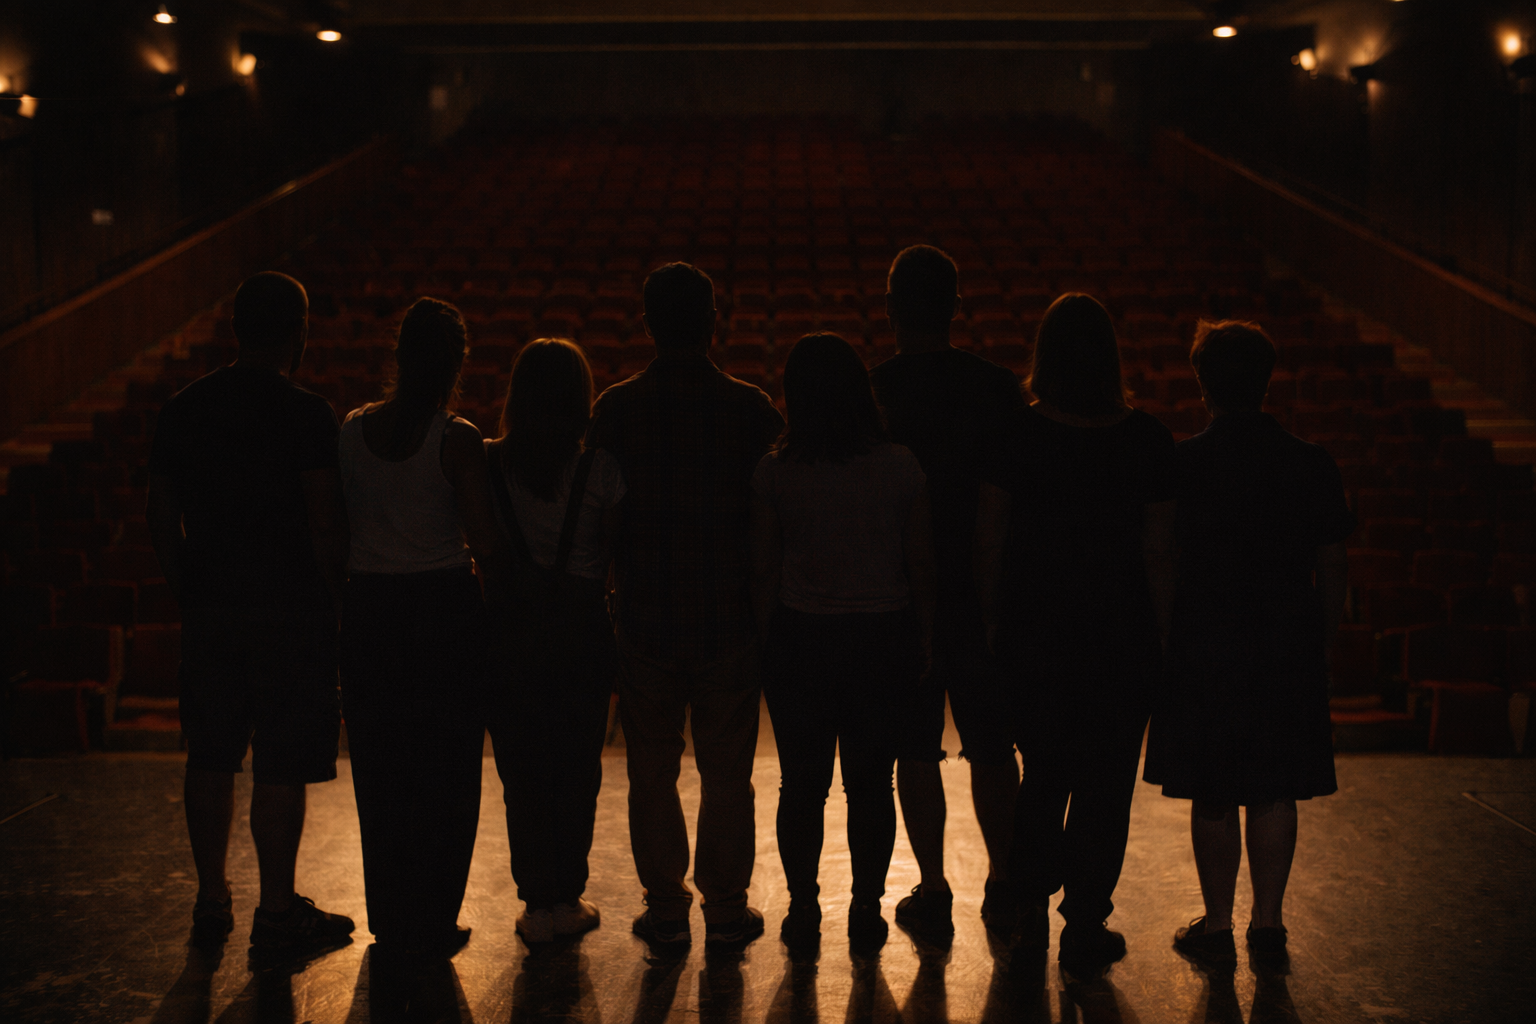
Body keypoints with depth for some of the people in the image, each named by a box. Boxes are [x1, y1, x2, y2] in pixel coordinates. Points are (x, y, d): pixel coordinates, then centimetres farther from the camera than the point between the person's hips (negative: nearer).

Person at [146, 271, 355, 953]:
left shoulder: (183, 408, 6)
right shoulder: (305, 414, -11)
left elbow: (161, 512, 9)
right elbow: (326, 522, -13)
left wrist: (187, 587, 18)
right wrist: (335, 595, -1)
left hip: (209, 608, 5)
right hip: (289, 609, -5)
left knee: (210, 757, 14)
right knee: (281, 766, 2)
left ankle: (211, 902, 23)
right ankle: (278, 910, 9)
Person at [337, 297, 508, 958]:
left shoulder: (354, 428, -1)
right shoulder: (457, 440, -14)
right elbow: (487, 545, -14)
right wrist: (508, 573, 7)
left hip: (368, 608, 4)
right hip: (445, 611, -4)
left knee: (380, 773, 15)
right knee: (444, 776, 9)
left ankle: (389, 921, 25)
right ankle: (431, 924, 15)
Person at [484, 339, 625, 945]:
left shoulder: (488, 462, -6)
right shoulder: (599, 470, -8)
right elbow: (615, 554, -3)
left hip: (511, 625, 1)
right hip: (582, 626, -1)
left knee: (522, 770, 10)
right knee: (578, 767, 12)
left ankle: (537, 905, 13)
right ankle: (568, 900, 17)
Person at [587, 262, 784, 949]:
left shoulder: (615, 410, -5)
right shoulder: (748, 408, -7)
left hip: (644, 616, 0)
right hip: (729, 616, 0)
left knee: (651, 774, 12)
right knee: (727, 774, 10)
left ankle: (665, 909, 18)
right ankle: (727, 910, 17)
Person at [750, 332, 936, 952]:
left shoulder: (776, 473, -7)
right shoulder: (901, 468, -5)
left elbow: (764, 572, -3)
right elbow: (921, 564, -1)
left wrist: (766, 644, 7)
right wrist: (921, 642, 9)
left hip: (800, 640, 0)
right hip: (885, 636, 1)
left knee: (802, 784, 11)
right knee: (871, 785, 10)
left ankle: (802, 912, 18)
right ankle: (866, 914, 16)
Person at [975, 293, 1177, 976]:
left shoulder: (1016, 433, -7)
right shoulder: (1146, 438, -7)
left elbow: (990, 540, -4)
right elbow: (1159, 550, -5)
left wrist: (992, 621, 7)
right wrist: (1160, 632, 5)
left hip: (1033, 632, 1)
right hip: (1121, 637, -1)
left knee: (1041, 775, 19)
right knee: (1104, 785, 9)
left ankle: (1031, 917, 24)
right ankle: (1086, 932, 14)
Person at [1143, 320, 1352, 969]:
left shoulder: (1180, 464, -8)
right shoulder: (1312, 466, -1)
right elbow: (1331, 566, 3)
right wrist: (1321, 637, 15)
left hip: (1202, 649, -2)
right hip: (1288, 649, 2)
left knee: (1212, 798, 6)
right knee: (1275, 793, 11)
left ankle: (1217, 927, 12)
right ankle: (1268, 923, 18)